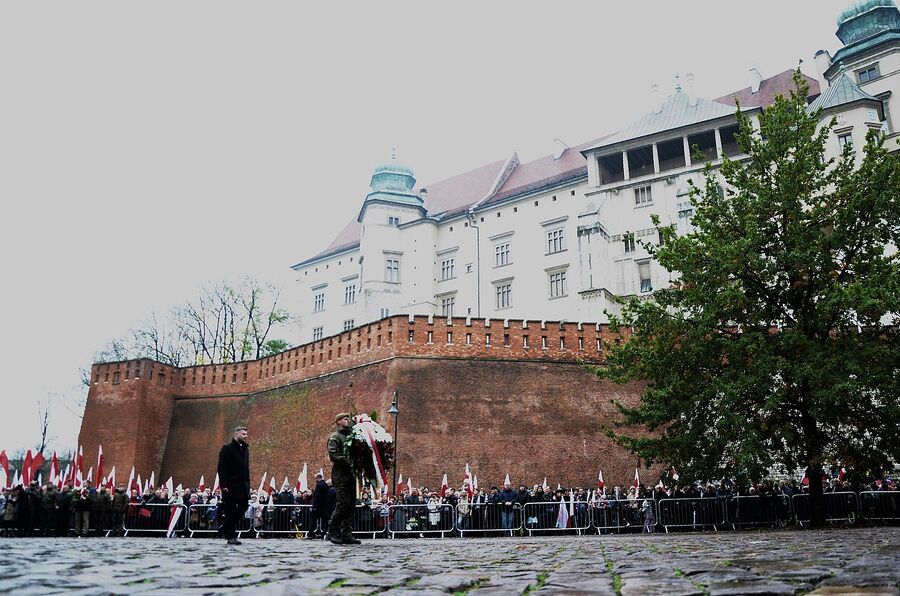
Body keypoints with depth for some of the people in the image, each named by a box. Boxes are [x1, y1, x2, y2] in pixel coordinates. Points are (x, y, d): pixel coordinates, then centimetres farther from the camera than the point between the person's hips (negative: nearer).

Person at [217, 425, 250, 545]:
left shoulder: (245, 449, 17)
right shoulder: (227, 448, -5)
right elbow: (221, 468, -11)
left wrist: (248, 484, 12)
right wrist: (224, 485, -18)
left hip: (243, 486, 7)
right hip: (231, 486, -7)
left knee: (242, 507, 5)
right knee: (231, 511, -1)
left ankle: (226, 528, 23)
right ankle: (231, 536, 7)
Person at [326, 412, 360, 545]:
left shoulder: (352, 436, 22)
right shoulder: (335, 437, -1)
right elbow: (333, 455, -14)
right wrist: (348, 462, -21)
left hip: (351, 474, 7)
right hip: (341, 475, -7)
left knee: (351, 504, 4)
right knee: (343, 503, -12)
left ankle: (347, 534, 7)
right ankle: (333, 532, -1)